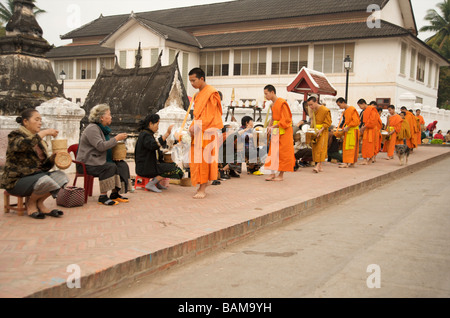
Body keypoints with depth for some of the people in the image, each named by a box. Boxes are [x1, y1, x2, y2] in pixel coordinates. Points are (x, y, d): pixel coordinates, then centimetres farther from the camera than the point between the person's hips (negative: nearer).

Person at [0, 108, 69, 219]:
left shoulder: (39, 140, 17)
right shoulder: (15, 136, -4)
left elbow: (44, 166, 15)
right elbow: (23, 144, -31)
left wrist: (53, 157, -5)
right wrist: (44, 132, -25)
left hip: (36, 175, 7)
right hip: (17, 181, -7)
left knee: (61, 176, -18)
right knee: (44, 181, -34)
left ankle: (39, 203, -3)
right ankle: (31, 204, -4)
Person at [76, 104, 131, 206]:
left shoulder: (103, 128, 17)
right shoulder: (92, 128, -15)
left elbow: (107, 145, 27)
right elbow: (100, 146, -26)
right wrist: (116, 139, -20)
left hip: (100, 161, 10)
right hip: (87, 163, -10)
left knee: (122, 165, -7)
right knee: (110, 167, -32)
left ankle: (115, 194, -6)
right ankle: (103, 197, -28)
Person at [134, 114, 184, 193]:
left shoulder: (149, 134, 17)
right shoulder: (145, 135, -15)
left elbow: (162, 145, 26)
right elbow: (154, 145, -36)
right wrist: (167, 133, -35)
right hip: (146, 168, -11)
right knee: (174, 170, -16)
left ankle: (157, 183, 12)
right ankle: (151, 184, -14)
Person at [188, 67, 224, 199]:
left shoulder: (211, 92, -10)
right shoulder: (198, 94, 19)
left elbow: (209, 115, -16)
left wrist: (197, 127, -20)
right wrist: (192, 127, 10)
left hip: (207, 132, -9)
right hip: (199, 131, 9)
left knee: (204, 160, -8)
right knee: (196, 159, 7)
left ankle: (203, 189, -4)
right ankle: (201, 187, 15)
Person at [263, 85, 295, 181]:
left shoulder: (282, 103, -16)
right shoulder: (272, 104, 11)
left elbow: (286, 119, -18)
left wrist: (274, 126, -20)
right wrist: (270, 126, 5)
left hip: (283, 131, -8)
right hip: (275, 131, 8)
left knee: (282, 152, -2)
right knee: (272, 152, 6)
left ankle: (281, 174, 5)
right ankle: (273, 173, 10)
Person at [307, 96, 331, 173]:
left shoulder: (325, 110, -12)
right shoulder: (312, 111, 8)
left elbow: (328, 123, -12)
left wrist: (321, 130, -23)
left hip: (322, 132, -7)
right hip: (314, 132, 7)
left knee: (320, 148, -12)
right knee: (315, 148, 5)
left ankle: (318, 166, -18)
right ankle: (320, 166, 11)